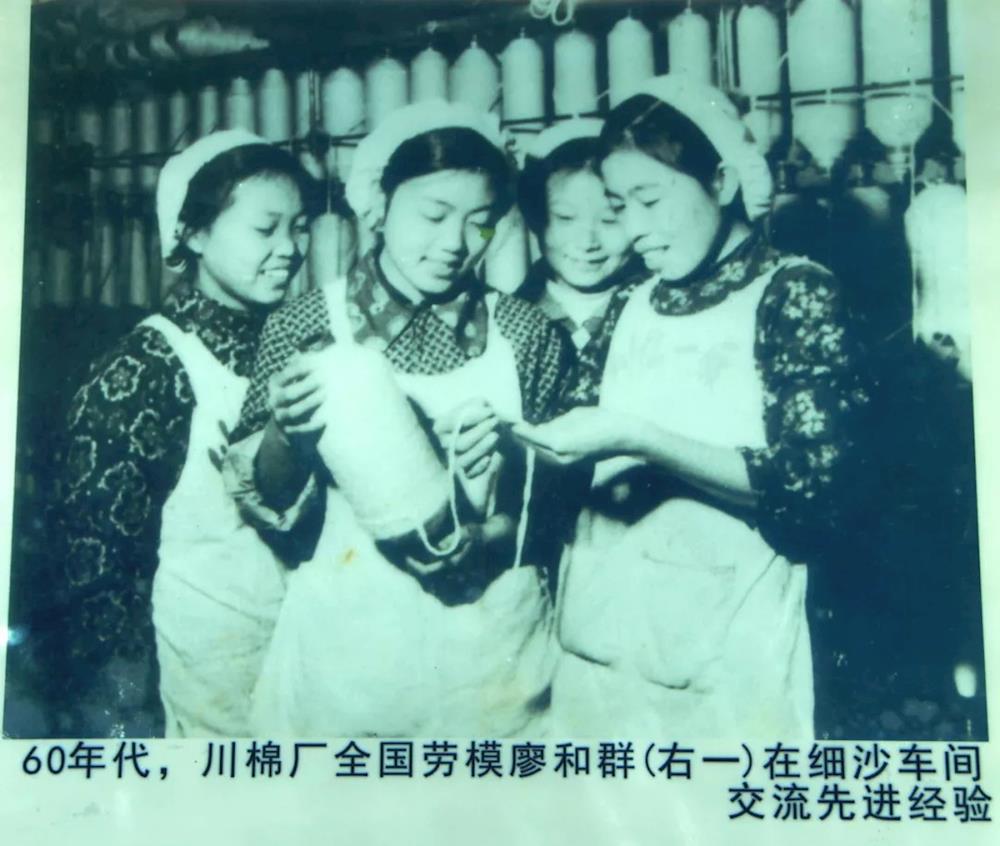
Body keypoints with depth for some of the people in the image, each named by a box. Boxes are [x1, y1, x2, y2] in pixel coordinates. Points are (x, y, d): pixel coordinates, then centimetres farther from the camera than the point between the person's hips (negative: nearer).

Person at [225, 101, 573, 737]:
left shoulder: (527, 334, -1)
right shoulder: (308, 325, -3)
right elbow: (265, 498, 1)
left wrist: (486, 538, -15)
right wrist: (284, 429, -18)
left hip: (492, 639, 1)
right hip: (349, 639, -1)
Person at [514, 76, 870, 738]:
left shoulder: (795, 292, -5)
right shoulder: (633, 308, 10)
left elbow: (811, 486, -15)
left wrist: (641, 441, -21)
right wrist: (509, 437, -4)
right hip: (603, 639, 5)